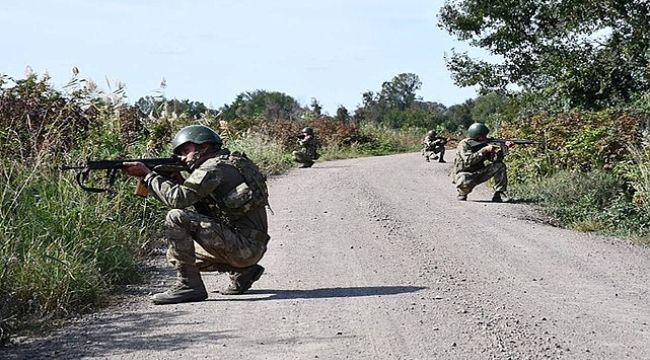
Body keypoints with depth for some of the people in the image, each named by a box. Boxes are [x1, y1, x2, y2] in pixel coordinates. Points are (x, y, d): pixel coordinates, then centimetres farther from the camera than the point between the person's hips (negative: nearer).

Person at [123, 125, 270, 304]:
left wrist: (148, 174, -9)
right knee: (176, 254, 22)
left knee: (176, 218, -17)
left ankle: (188, 285, -15)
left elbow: (178, 198, -20)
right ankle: (243, 271, 16)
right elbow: (194, 205, 20)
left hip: (245, 245, -10)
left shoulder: (214, 167, -11)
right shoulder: (227, 165, 20)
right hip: (249, 248, 10)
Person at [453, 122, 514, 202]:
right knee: (466, 182, -42)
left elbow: (495, 159, -9)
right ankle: (462, 194, -7)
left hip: (478, 174, 6)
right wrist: (484, 150, -32)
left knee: (500, 166, -8)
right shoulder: (464, 144, -17)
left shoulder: (484, 144, 1)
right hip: (463, 174, -6)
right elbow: (469, 160, -32)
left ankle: (499, 195, -6)